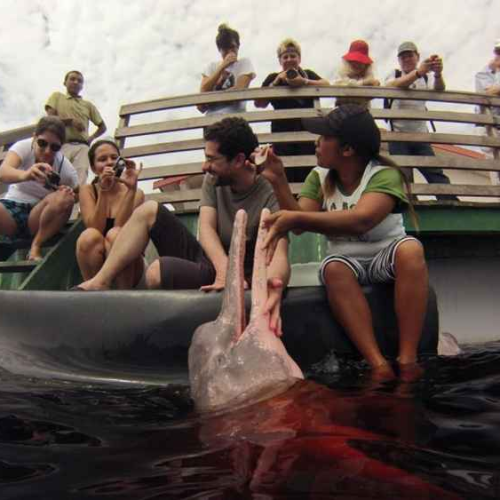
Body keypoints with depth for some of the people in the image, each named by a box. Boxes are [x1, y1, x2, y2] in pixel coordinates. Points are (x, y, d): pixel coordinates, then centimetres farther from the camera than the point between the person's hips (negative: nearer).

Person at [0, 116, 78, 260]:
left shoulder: (66, 168, -11)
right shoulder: (24, 147, -13)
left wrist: (70, 195, -27)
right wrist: (25, 175, -55)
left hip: (39, 217, 2)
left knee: (65, 197, -30)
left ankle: (36, 246, -16)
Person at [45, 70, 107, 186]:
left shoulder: (88, 105, 26)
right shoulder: (57, 96, 21)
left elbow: (102, 126, 28)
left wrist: (91, 138, 12)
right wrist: (70, 121, -2)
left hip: (82, 147, 2)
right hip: (62, 145, -1)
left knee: (80, 184, -17)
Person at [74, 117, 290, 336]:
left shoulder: (270, 195, -19)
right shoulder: (213, 180, 0)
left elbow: (280, 255, -32)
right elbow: (206, 227, -14)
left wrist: (274, 285, -57)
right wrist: (224, 266, -35)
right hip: (206, 259, 7)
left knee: (158, 271, -32)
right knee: (149, 210, -5)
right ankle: (99, 283, -8)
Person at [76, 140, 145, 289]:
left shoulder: (136, 193, 0)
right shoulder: (88, 190, 3)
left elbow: (122, 228, -17)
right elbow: (96, 228, -12)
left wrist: (131, 189, -24)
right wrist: (103, 191, -22)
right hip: (95, 266, 1)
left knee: (115, 234, -29)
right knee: (89, 236, -28)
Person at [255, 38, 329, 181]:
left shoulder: (308, 74, 16)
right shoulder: (273, 78, 15)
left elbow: (327, 85, -2)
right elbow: (259, 103, 3)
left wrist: (305, 81, -17)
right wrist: (276, 82, -3)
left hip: (307, 130, 1)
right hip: (282, 132, 0)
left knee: (307, 174, -8)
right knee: (285, 176, -10)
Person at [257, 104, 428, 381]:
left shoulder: (384, 175, -16)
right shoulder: (319, 176, 1)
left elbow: (360, 220, -36)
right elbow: (300, 222, -10)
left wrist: (296, 219, -47)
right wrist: (278, 182, -23)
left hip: (385, 255, -2)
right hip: (347, 260, 3)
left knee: (411, 249, -35)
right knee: (333, 268, -32)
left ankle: (408, 360, -33)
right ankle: (378, 364, -36)